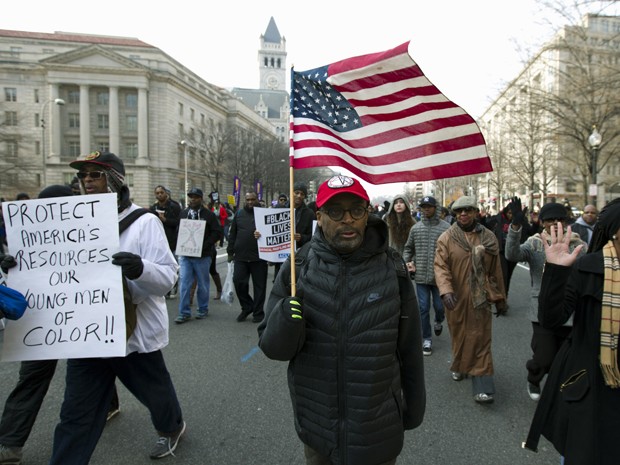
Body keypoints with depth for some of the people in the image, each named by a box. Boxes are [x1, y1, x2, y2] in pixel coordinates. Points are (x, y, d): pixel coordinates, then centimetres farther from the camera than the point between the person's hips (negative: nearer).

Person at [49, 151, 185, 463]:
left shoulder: (144, 221, -14)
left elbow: (168, 277, -21)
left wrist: (140, 268, -41)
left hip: (135, 332, -3)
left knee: (155, 390, 22)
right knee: (75, 414, 10)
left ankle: (171, 428, 52)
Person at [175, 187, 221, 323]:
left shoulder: (208, 214, -2)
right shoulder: (183, 213, 10)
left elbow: (217, 232, -6)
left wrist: (204, 245, -15)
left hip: (203, 255, -3)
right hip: (185, 255, 3)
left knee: (203, 284, 8)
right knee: (184, 283, 0)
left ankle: (203, 310, 24)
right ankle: (184, 313, 7)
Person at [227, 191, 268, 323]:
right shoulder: (239, 214, 11)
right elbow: (232, 234, 13)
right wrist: (230, 251, 9)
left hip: (259, 257, -3)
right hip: (241, 256, 3)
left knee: (259, 285, 4)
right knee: (238, 281, 1)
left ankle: (258, 312, 18)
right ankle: (246, 307, 22)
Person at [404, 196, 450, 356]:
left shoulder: (446, 227, -6)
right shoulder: (416, 228, 5)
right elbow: (408, 248, 15)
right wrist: (406, 261, 0)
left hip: (439, 276, -2)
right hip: (420, 275, 2)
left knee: (439, 306, 11)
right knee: (423, 308, 6)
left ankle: (438, 322, 46)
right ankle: (426, 339, 19)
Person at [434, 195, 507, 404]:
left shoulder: (488, 237, 3)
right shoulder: (446, 238, -3)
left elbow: (496, 271, 8)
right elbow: (440, 266, -11)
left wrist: (500, 299, 11)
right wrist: (445, 290, -27)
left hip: (480, 298, 0)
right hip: (455, 298, 0)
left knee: (480, 339, 0)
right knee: (458, 335, 15)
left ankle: (483, 387, 5)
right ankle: (459, 366, 41)